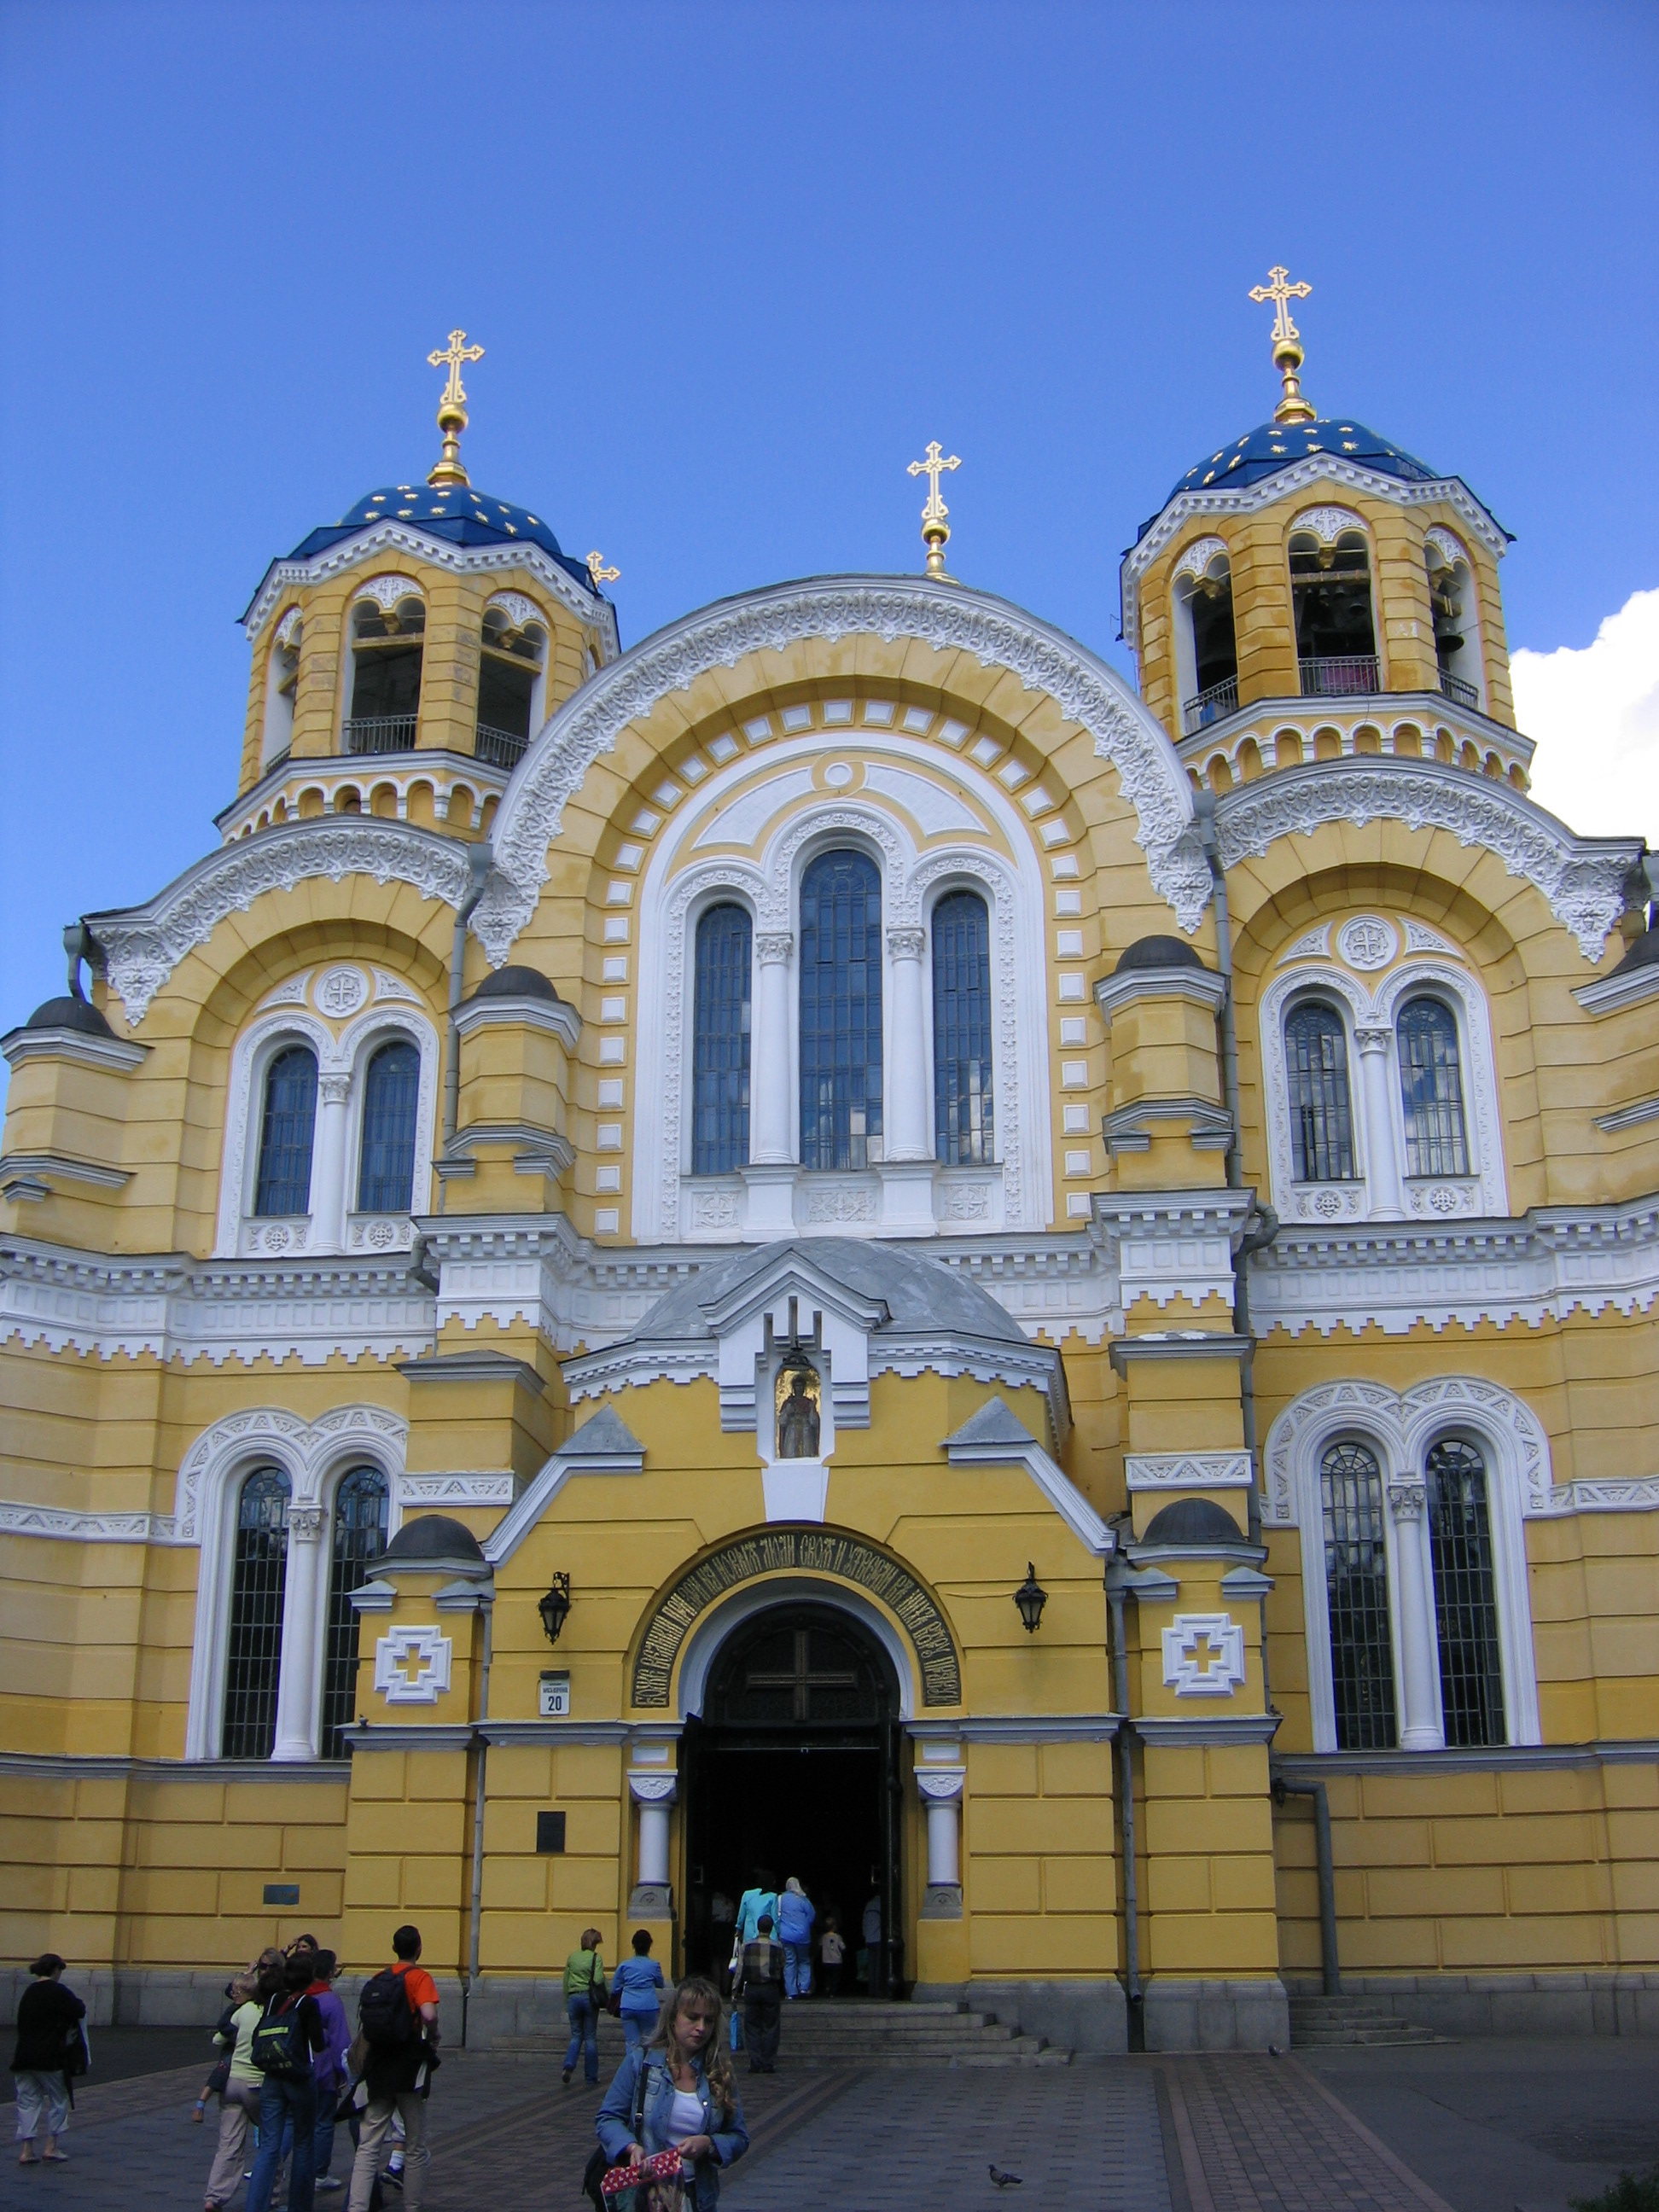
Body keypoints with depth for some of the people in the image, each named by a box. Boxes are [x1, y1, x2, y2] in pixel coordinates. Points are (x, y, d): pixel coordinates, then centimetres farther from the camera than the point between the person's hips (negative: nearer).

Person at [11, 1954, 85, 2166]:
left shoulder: (28, 1993, 10)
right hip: (50, 2057, -6)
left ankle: (26, 2150, 5)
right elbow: (80, 2012, -13)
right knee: (58, 2100, 10)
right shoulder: (57, 1991, -11)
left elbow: (23, 2024, 12)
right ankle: (51, 2147, 11)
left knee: (27, 2101, 10)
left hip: (24, 2055, 6)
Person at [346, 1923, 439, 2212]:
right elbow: (429, 2014, -24)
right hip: (409, 2071, -4)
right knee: (415, 2149, 10)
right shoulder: (419, 1977, -8)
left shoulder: (378, 1979, 9)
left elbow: (362, 2019, 13)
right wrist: (434, 2037, -5)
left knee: (368, 2147, 3)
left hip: (378, 2071, 4)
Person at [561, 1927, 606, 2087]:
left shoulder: (572, 1957, 7)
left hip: (573, 1997, 3)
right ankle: (591, 2078, 10)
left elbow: (565, 1981, 13)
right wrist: (606, 1998, -4)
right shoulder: (596, 1958, -6)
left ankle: (568, 2066, -11)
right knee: (590, 2037, 6)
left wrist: (566, 2001, 22)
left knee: (576, 2035, 14)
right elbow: (598, 1980, -16)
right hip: (589, 1998, -3)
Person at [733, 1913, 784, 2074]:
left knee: (752, 2027, 7)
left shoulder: (747, 1946, 0)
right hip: (771, 1989, -1)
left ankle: (755, 2063, 3)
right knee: (770, 2028, 5)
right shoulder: (777, 1947, -2)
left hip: (751, 1989, 1)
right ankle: (769, 2064, 3)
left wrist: (737, 1989, 6)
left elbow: (740, 1970, 0)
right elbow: (781, 1971, 7)